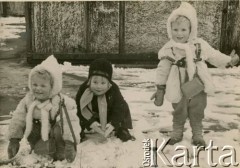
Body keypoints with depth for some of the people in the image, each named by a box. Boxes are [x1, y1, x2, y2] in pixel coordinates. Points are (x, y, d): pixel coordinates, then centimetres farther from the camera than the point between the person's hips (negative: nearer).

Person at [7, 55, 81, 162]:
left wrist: (70, 143, -35)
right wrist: (14, 140, -5)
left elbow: (71, 123, -25)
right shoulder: (27, 100, -6)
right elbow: (18, 119, -1)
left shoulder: (63, 103, -20)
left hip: (55, 138, -4)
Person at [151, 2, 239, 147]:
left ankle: (197, 135, 31)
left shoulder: (200, 44, -6)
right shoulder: (168, 49, -10)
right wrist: (160, 89, -2)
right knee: (179, 113, 13)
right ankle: (177, 133, 33)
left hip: (198, 89, 1)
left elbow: (214, 56, 9)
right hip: (179, 90, -1)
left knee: (197, 113, 14)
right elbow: (162, 71, -4)